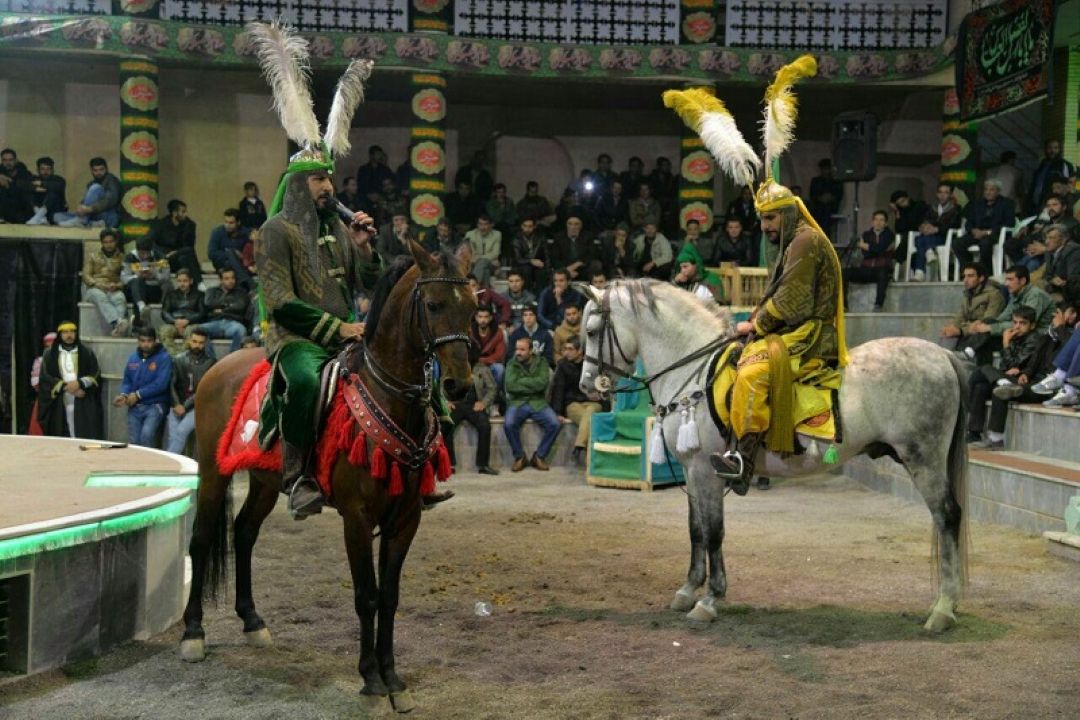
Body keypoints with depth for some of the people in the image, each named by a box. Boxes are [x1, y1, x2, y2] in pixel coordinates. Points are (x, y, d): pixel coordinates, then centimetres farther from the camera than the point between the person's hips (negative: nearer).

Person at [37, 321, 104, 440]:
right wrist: (66, 387, -12)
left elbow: (96, 375, 3)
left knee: (85, 437, -8)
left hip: (83, 404, -1)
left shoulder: (87, 353, 9)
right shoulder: (50, 355, 9)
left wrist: (80, 383, -15)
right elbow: (45, 377, -1)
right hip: (60, 405, 1)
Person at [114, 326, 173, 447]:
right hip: (135, 407, 5)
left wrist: (138, 395, -14)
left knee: (146, 434, -27)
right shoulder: (133, 358, 11)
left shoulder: (164, 358, -7)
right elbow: (126, 381, 15)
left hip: (155, 405, -5)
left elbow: (160, 384, -16)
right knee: (133, 442, 3)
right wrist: (124, 395, -6)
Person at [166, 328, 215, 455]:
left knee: (181, 431, -23)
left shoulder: (209, 363, -2)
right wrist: (176, 404, -11)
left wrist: (186, 406, -11)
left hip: (196, 407, -3)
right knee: (173, 436, -9)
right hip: (177, 406, 3)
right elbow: (172, 384, 3)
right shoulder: (179, 359, 6)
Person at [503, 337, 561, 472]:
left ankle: (539, 456, -3)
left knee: (555, 424, -24)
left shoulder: (541, 363, 6)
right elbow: (510, 386, -10)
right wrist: (532, 386, -9)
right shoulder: (512, 364, 5)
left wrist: (521, 381, -8)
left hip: (538, 402, 1)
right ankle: (519, 457, -7)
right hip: (517, 402, -1)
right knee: (509, 424, -31)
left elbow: (542, 383, -11)